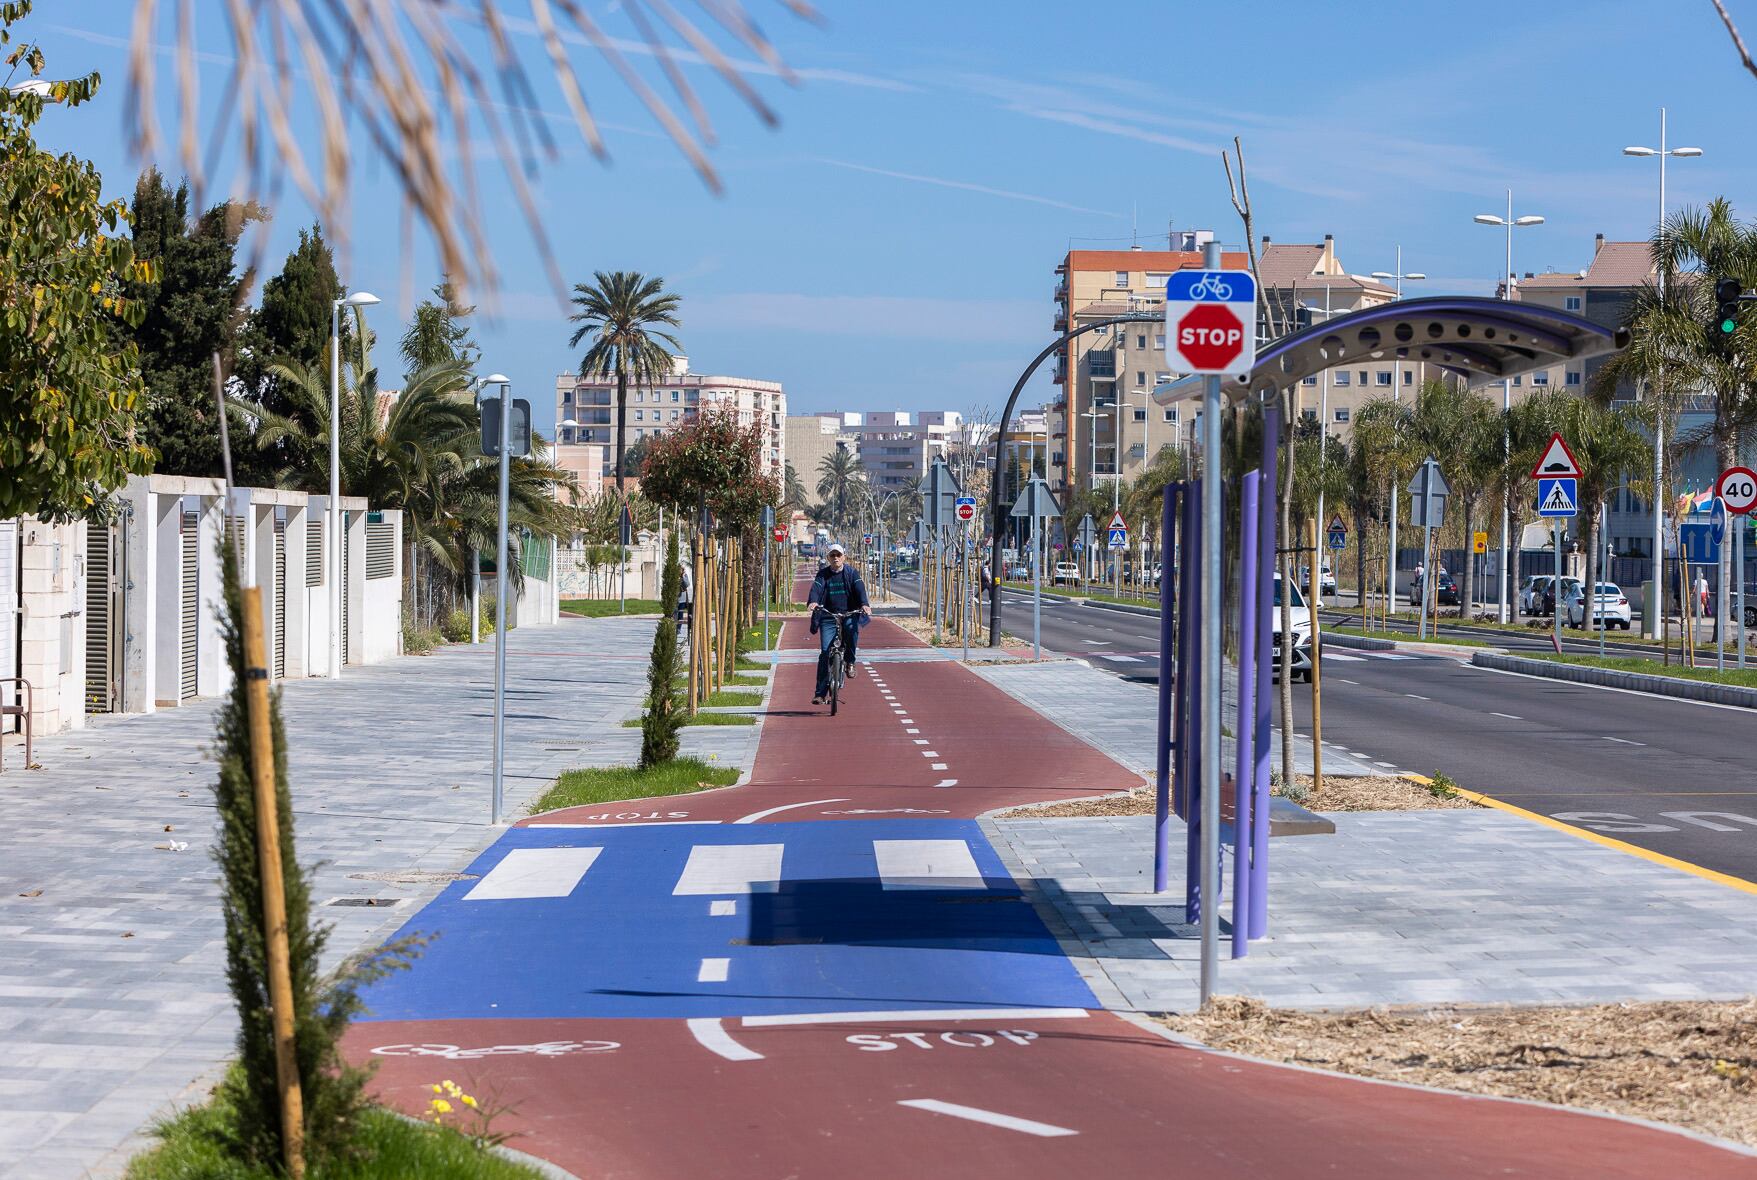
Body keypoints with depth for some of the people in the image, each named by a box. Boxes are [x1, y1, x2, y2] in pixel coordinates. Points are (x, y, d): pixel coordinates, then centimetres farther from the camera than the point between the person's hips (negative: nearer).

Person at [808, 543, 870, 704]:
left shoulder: (852, 573, 5)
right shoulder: (823, 574, 7)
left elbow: (860, 589, -10)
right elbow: (816, 588, -10)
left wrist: (864, 604, -30)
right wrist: (813, 602, -33)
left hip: (849, 614, -1)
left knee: (852, 629, -36)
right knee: (825, 652, -10)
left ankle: (850, 662, -11)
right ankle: (820, 693, -7)